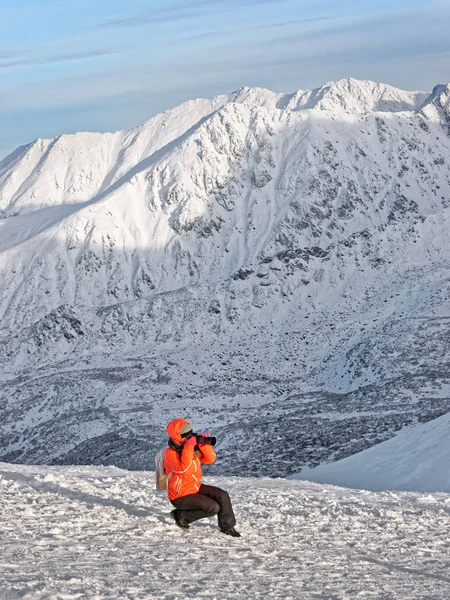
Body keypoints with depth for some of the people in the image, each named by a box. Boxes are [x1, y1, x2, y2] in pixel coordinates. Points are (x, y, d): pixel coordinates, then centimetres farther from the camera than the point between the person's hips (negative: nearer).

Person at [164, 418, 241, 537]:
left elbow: (210, 459, 0)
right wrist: (188, 447, -36)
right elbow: (183, 469, -36)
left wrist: (203, 444, -18)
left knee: (223, 496, -9)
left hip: (196, 487, 7)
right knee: (214, 508, -19)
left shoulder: (193, 446, 0)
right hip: (181, 496, -7)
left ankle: (227, 527, 6)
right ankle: (181, 515, -1)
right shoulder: (170, 453, -21)